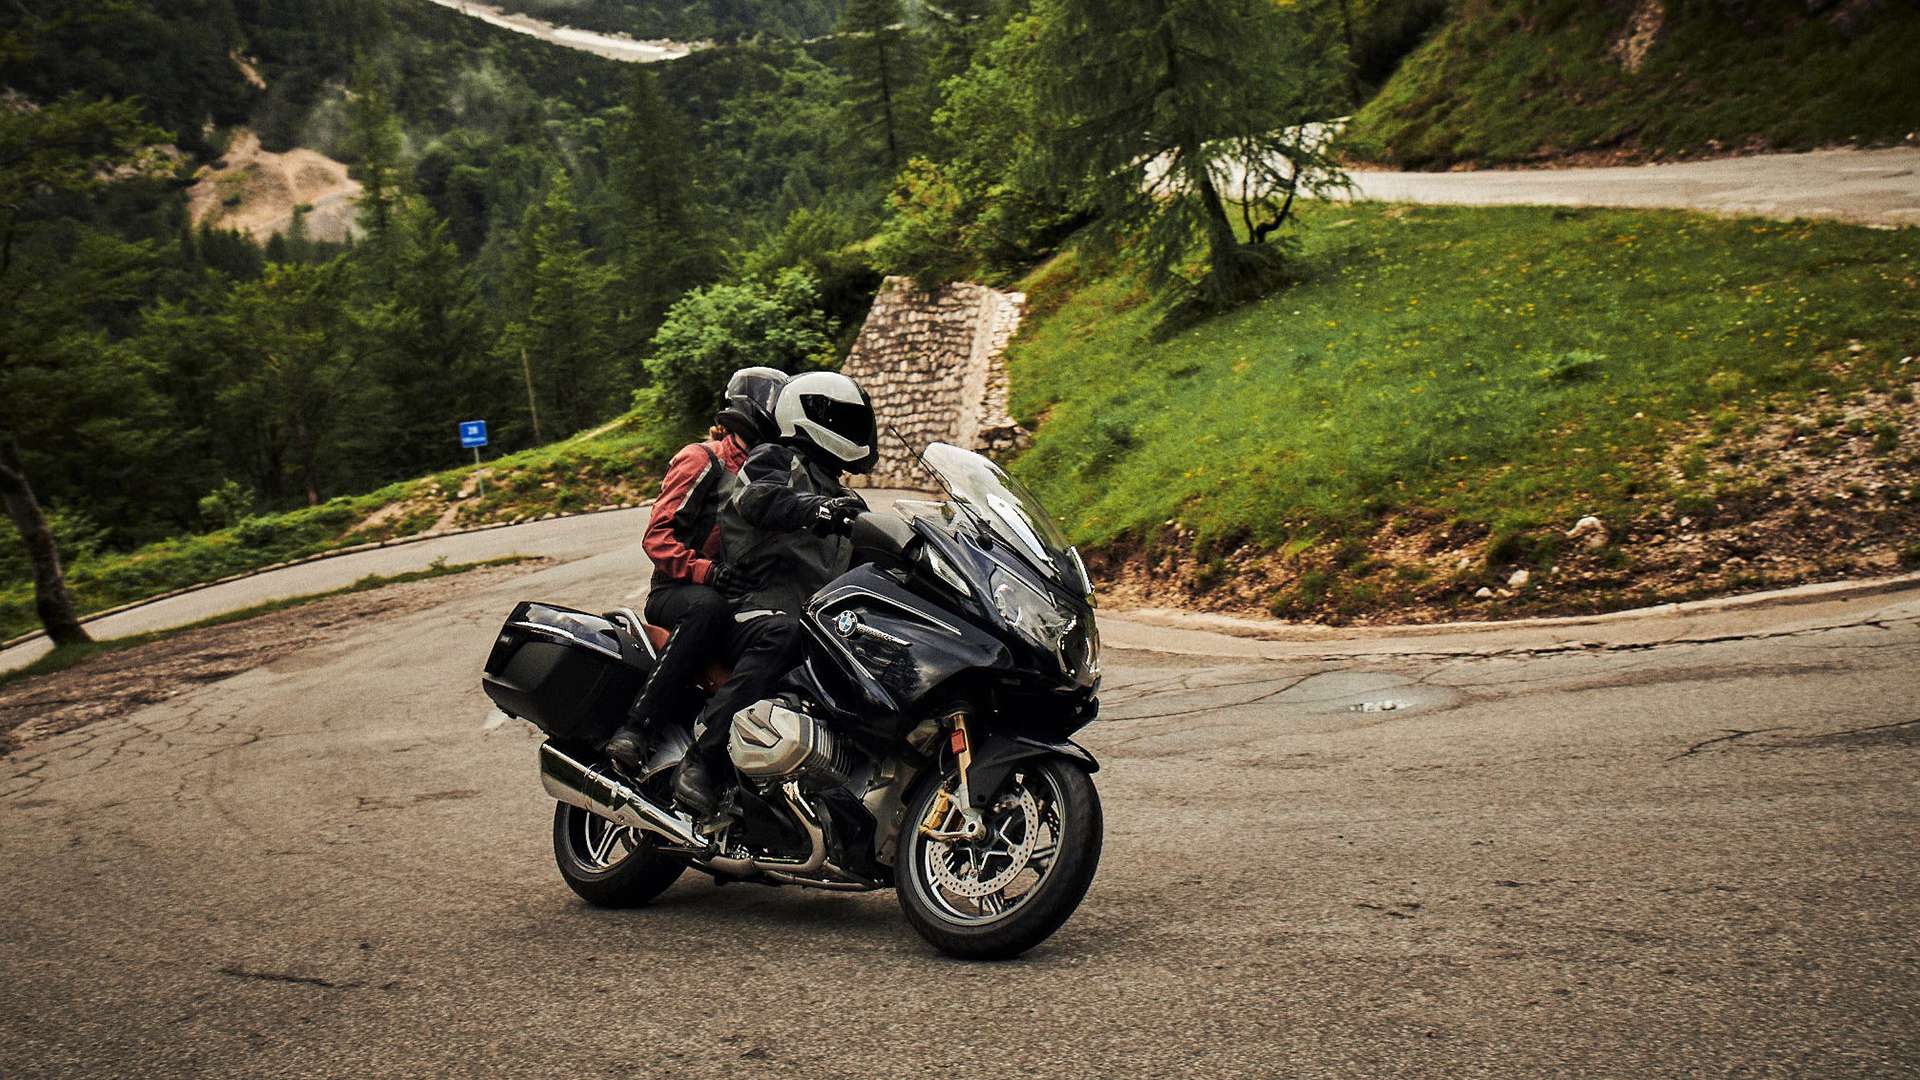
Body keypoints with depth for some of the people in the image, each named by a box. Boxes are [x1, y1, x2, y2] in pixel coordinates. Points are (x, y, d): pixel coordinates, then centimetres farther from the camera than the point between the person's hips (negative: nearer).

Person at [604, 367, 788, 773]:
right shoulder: (702, 459, -5)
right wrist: (705, 571, -29)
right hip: (677, 590, -7)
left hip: (739, 594, 7)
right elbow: (657, 536, -12)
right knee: (708, 608, -40)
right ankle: (633, 728, -43)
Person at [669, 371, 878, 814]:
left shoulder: (839, 497, 31)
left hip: (816, 613, 8)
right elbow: (760, 498, -19)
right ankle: (703, 758, -40)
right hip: (761, 605, -8)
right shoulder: (775, 460, 6)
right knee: (779, 636, -40)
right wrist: (814, 507, -39)